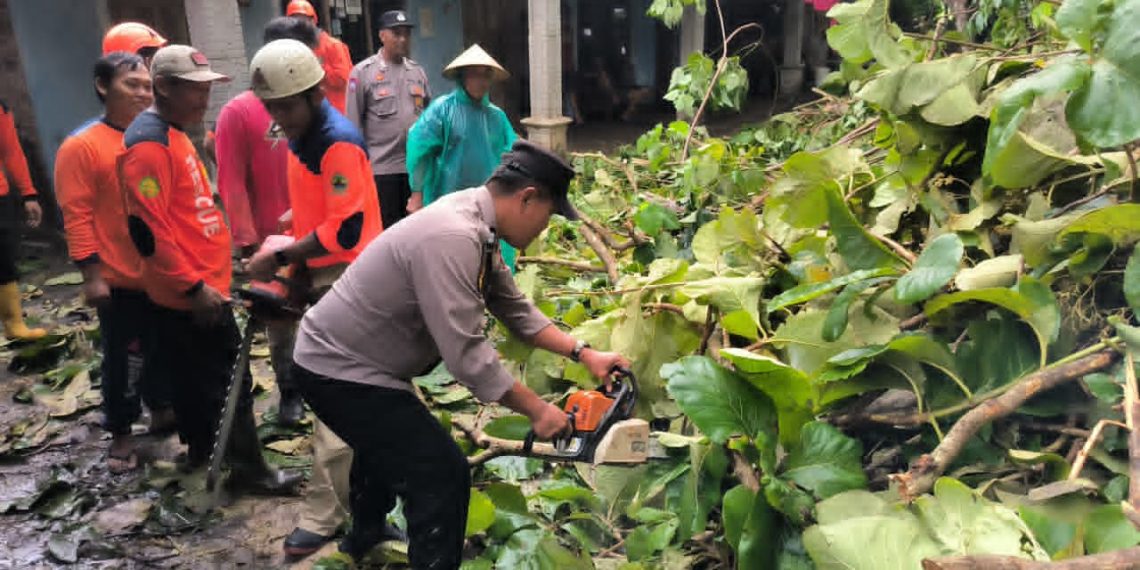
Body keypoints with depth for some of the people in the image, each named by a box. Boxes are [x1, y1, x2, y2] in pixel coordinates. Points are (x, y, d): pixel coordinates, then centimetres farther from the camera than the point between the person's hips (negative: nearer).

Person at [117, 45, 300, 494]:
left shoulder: (173, 135, 14)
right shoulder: (150, 143, -19)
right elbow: (147, 230, -24)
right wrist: (193, 286, -21)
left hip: (200, 284, 10)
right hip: (189, 293, -10)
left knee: (196, 376, 21)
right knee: (229, 380, -1)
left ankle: (202, 448, 36)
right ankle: (249, 468, 10)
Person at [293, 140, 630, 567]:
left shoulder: (475, 223, -1)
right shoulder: (452, 238, -31)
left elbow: (515, 310, 6)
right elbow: (466, 354, -31)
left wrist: (583, 353, 1)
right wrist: (536, 410, -21)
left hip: (349, 354, 11)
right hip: (339, 370, -11)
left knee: (389, 440, 34)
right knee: (442, 475, -9)